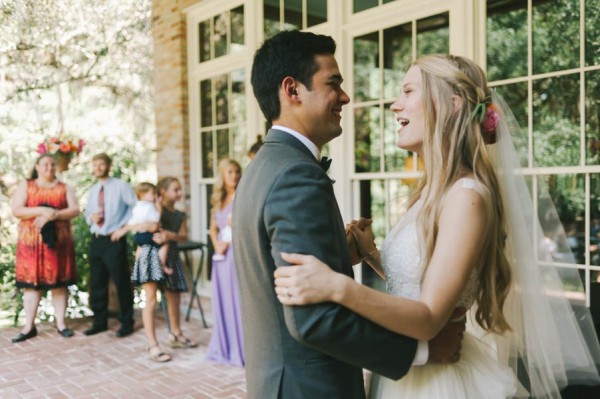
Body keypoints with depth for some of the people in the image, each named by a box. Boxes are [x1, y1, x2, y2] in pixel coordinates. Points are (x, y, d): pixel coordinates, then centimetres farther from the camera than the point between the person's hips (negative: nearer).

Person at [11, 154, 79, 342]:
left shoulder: (65, 188, 10)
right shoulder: (25, 186, 7)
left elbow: (75, 210, -2)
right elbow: (16, 210, -4)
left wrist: (53, 215, -17)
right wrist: (41, 210, -17)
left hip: (58, 240, 1)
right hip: (31, 241, -1)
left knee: (59, 281, 2)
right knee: (31, 281, 0)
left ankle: (61, 323, 9)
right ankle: (29, 326, 5)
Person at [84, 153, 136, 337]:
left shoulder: (121, 186, -5)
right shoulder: (93, 190, 14)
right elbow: (88, 213, 21)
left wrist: (123, 228, -10)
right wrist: (90, 218, -3)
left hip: (114, 240, -6)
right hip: (96, 240, 6)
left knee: (121, 282, 1)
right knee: (97, 283, 11)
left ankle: (126, 322, 13)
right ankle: (99, 322, 24)